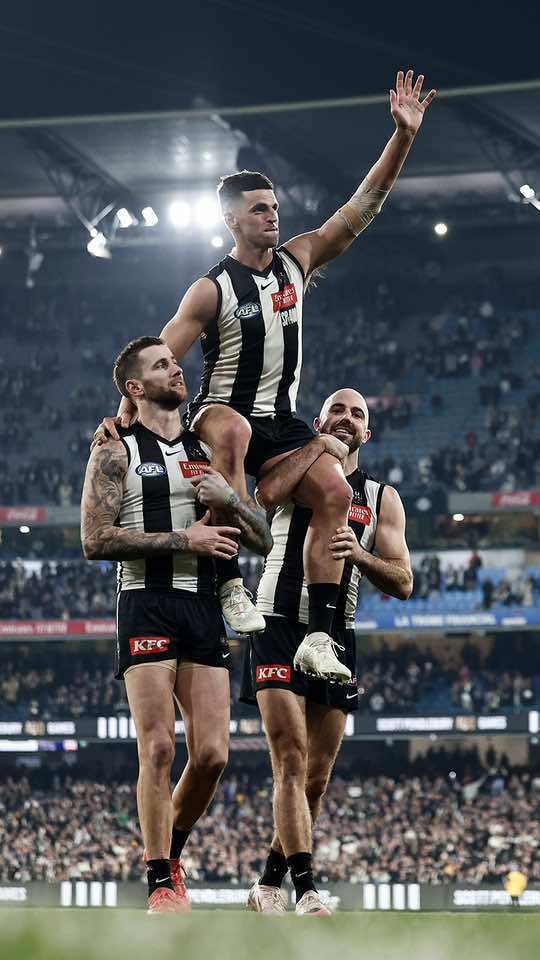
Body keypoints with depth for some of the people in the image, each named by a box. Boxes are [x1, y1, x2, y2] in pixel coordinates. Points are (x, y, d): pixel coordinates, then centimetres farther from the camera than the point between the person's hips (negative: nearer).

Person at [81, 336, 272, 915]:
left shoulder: (206, 454, 19)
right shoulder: (116, 453, 2)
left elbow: (263, 541, 18)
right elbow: (95, 541, -10)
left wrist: (229, 501, -3)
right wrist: (184, 540, -13)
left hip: (203, 607, 5)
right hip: (147, 602, -5)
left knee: (212, 753, -2)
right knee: (159, 748, -12)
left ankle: (169, 852, 21)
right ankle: (161, 885, -6)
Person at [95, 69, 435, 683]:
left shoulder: (297, 262, 6)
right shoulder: (212, 290, -8)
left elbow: (362, 206, 2)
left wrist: (404, 136, -8)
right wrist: (124, 413, -26)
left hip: (280, 422, 5)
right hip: (221, 412, -5)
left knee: (333, 490, -20)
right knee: (233, 431, -42)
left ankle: (318, 638, -20)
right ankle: (229, 581, -40)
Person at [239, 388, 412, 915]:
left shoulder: (382, 499, 13)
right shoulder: (299, 468, 7)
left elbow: (403, 583, 4)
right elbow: (266, 493, -19)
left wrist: (360, 554, -16)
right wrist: (321, 444, -10)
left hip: (337, 638, 4)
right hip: (279, 628, -4)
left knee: (317, 778, 4)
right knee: (292, 761, -17)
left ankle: (268, 886, 18)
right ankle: (307, 889, -24)